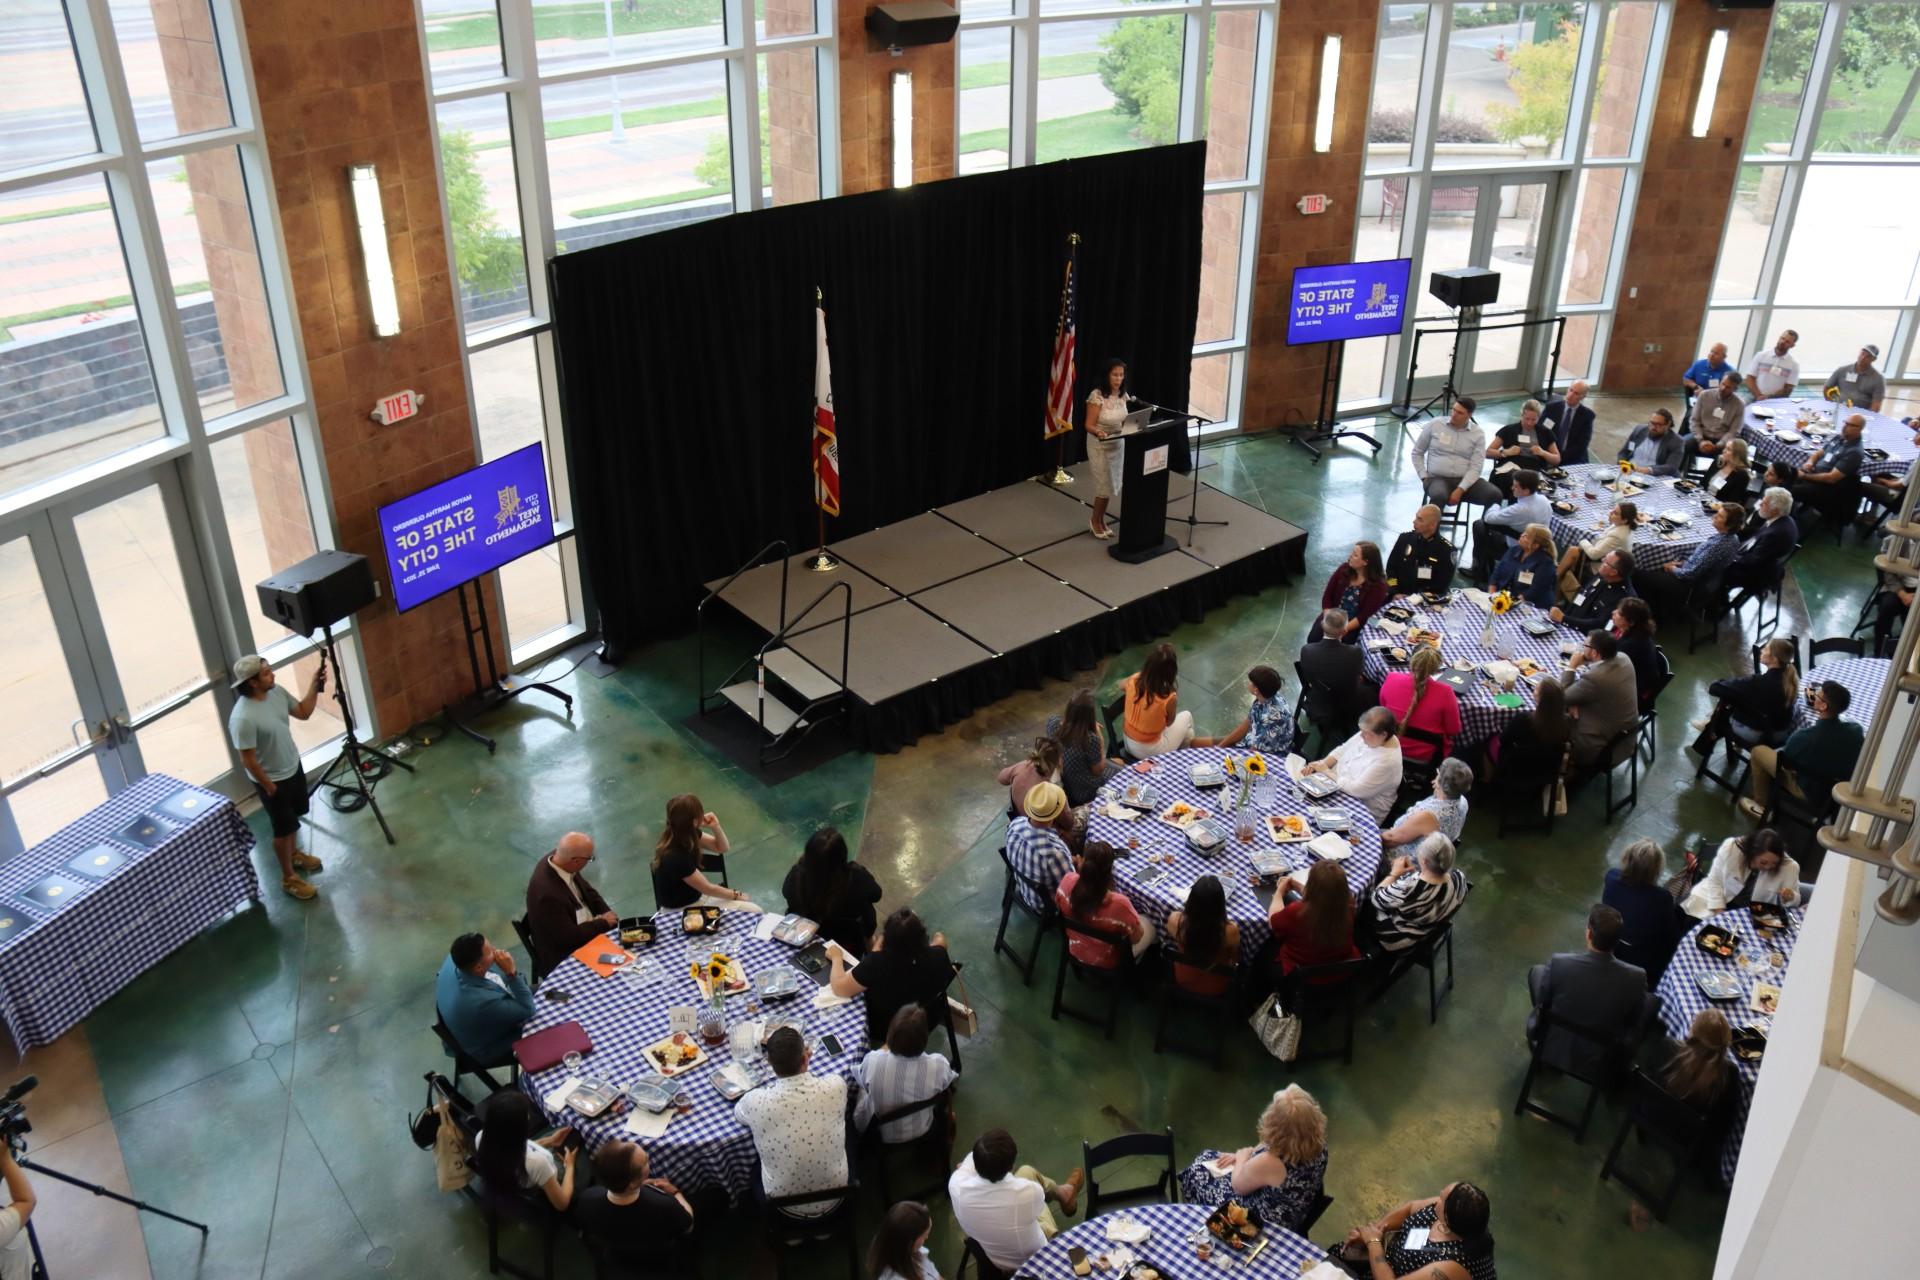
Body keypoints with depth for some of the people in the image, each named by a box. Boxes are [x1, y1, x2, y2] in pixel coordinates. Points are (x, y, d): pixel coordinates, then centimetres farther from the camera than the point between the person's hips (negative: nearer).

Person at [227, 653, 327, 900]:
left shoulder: (276, 691, -10)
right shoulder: (243, 718, -34)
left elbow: (303, 712, 5)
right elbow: (248, 760, -25)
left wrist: (315, 683, -7)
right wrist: (269, 787, -16)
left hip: (293, 768, 8)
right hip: (273, 780, -7)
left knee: (293, 819, 27)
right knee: (283, 828, 8)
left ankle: (294, 854, 51)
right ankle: (289, 878, 25)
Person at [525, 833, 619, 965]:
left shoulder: (557, 859, -10)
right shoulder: (548, 893, -34)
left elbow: (587, 890, 8)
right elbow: (570, 938, -26)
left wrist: (608, 914, -5)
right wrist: (603, 923, -15)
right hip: (564, 955, -8)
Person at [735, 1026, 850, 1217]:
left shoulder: (756, 1101, -28)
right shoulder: (835, 1086, -26)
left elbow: (738, 1114, 1)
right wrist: (803, 1063, 2)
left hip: (787, 1208, -1)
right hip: (833, 1200, 1)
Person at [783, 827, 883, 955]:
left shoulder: (798, 874, -30)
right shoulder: (855, 877, -35)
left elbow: (786, 892, -4)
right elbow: (875, 894, -11)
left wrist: (803, 862, 7)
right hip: (848, 946, -2)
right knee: (867, 909, 27)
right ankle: (867, 938, 54)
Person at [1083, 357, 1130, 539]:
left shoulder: (1123, 395, -1)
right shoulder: (1096, 396, -21)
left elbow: (1124, 421, 10)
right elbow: (1089, 425, -20)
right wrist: (1098, 432, -40)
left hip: (1118, 444, 6)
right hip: (1099, 446, -6)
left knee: (1110, 485, 10)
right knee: (1105, 486, -1)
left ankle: (1101, 521, 25)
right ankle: (1095, 521, 20)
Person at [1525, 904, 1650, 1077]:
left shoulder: (1559, 964, -26)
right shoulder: (1635, 977, -24)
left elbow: (1542, 1001, -6)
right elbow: (1637, 1023, -6)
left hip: (1553, 1053, 0)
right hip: (1599, 1065, 1)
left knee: (1536, 971, 19)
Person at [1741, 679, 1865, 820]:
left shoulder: (1804, 737, -32)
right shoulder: (1856, 730, -19)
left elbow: (1785, 762, -11)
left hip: (1812, 794, -5)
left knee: (1758, 751, 6)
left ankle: (1761, 806, 24)